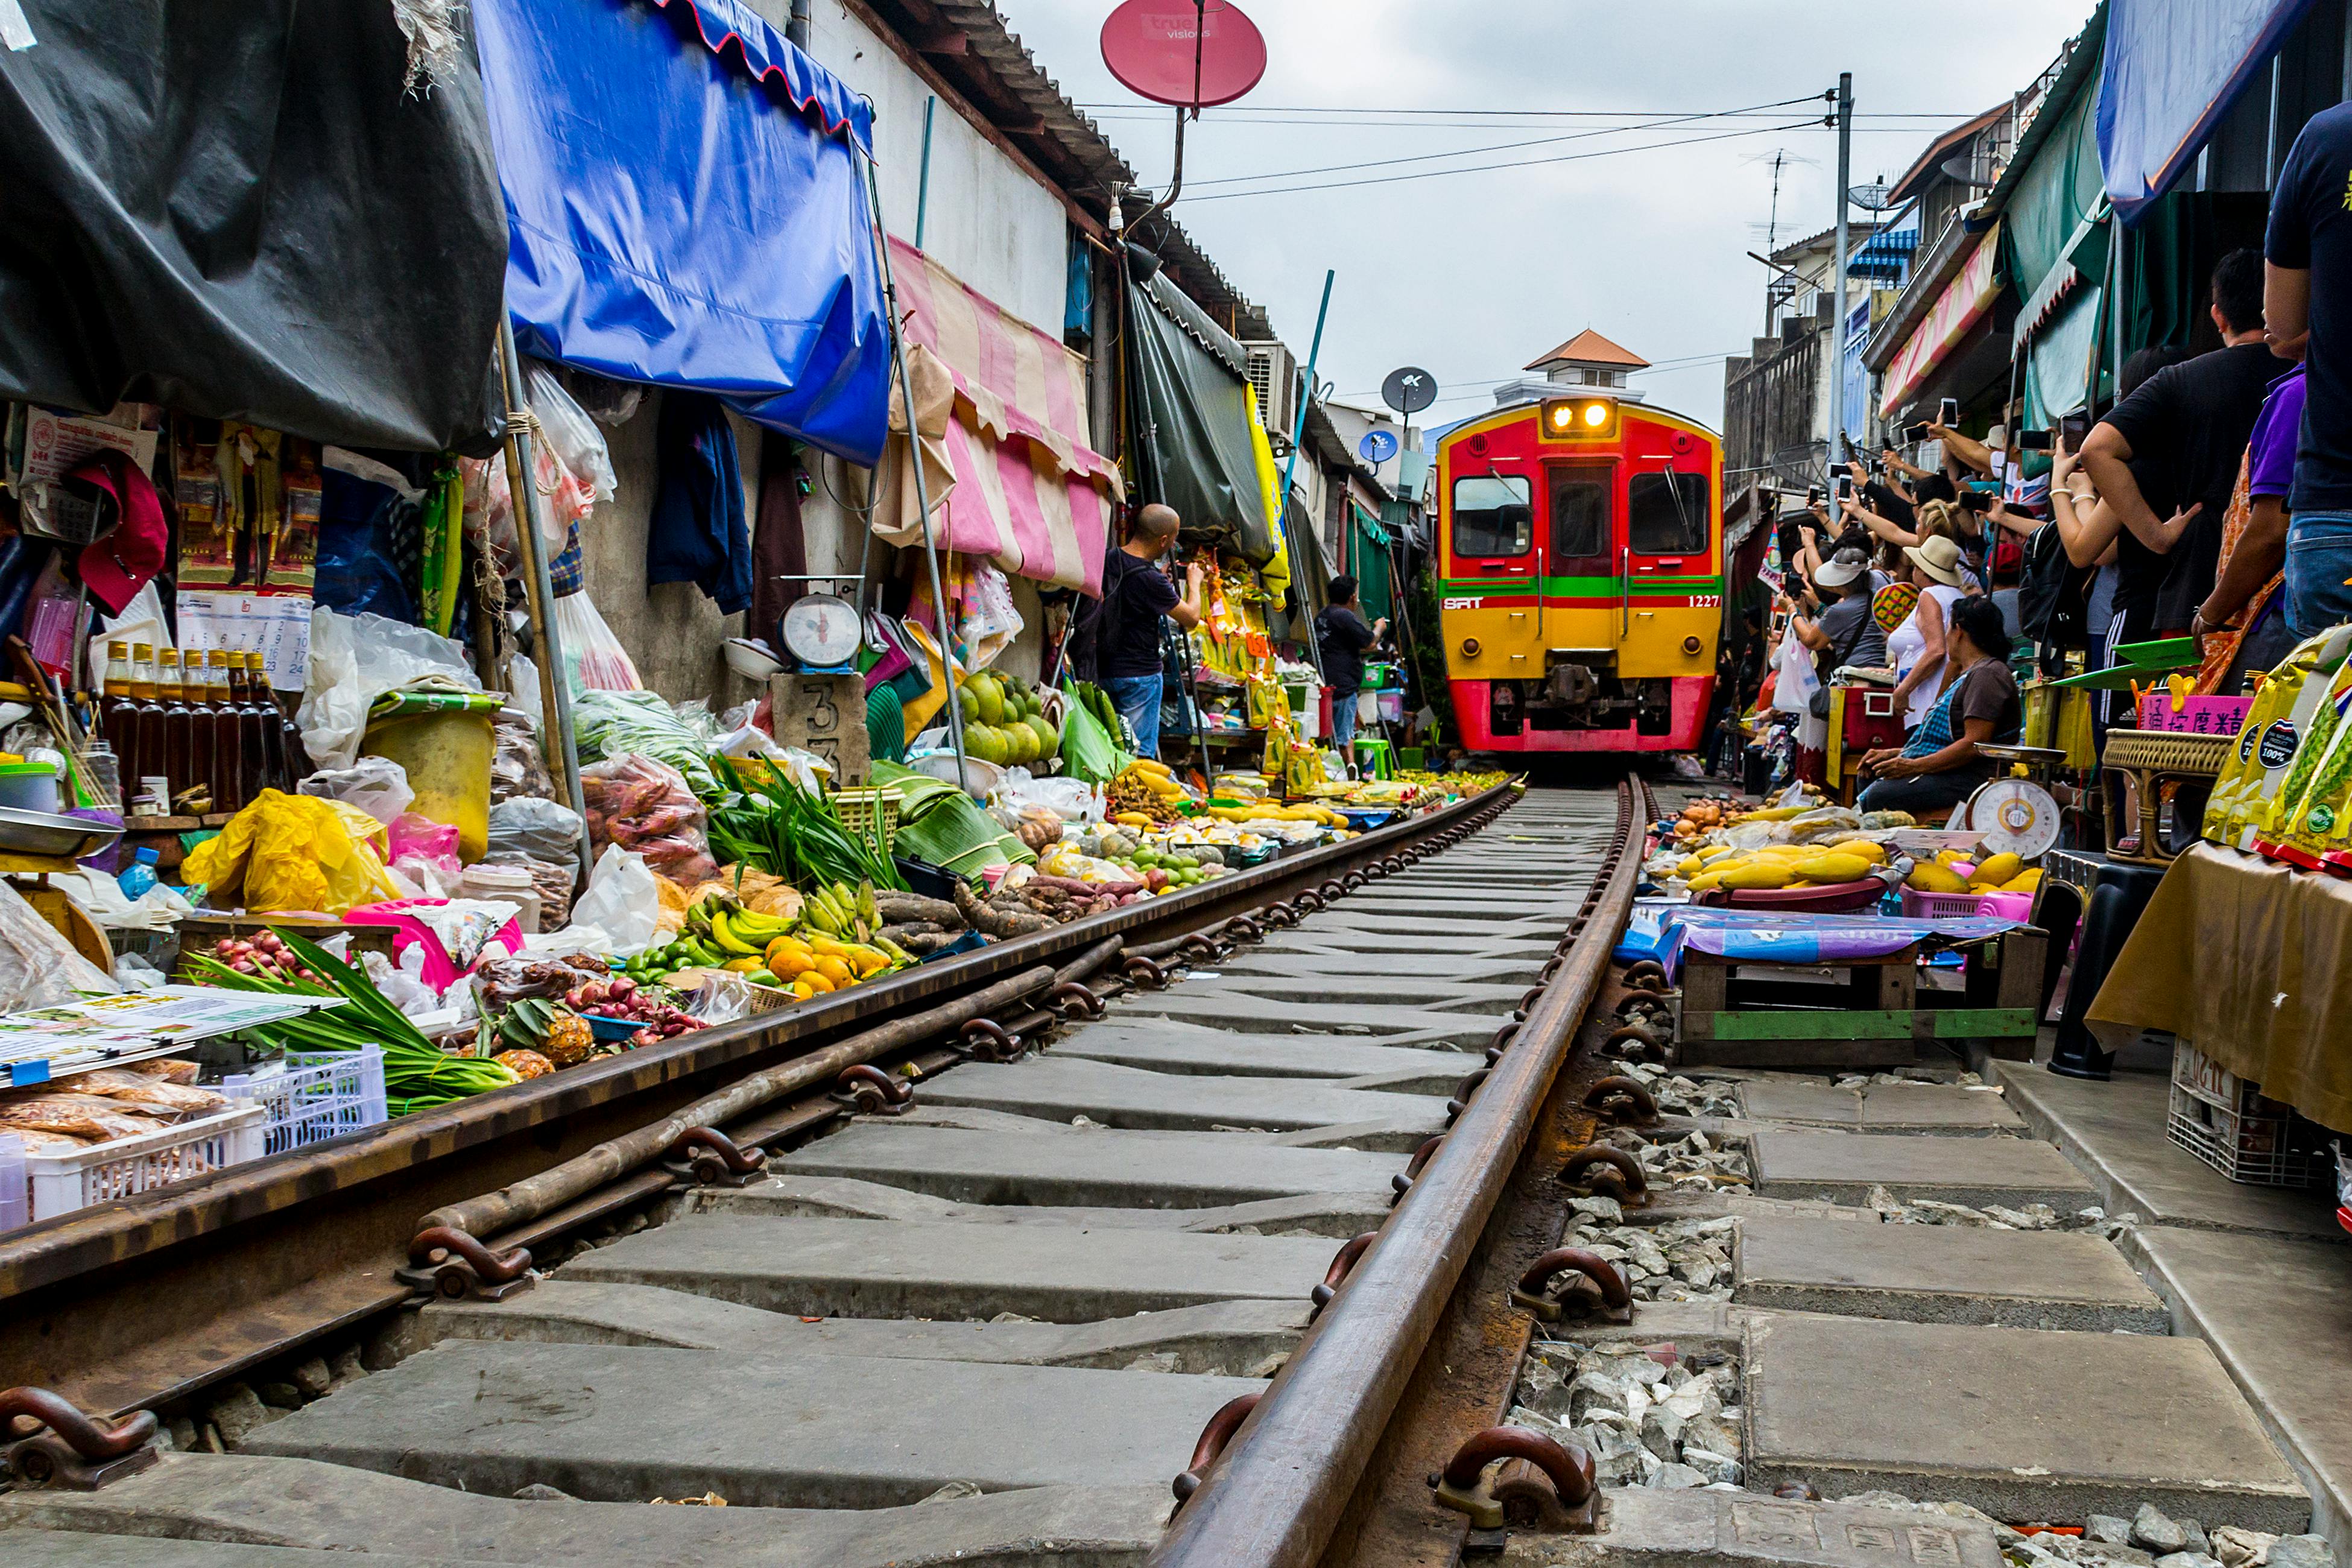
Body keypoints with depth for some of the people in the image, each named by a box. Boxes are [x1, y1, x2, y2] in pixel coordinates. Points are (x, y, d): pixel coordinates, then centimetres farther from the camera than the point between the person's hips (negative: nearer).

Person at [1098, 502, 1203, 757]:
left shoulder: (1109, 561, 1)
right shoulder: (1151, 579, -22)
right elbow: (1192, 618, -11)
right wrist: (1194, 582, 7)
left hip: (1106, 669, 8)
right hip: (1140, 674, -8)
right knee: (1142, 750, -2)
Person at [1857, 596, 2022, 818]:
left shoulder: (1988, 675, -10)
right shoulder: (1969, 675, 26)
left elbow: (1974, 745, -20)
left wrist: (1916, 766, -20)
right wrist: (1893, 754, 18)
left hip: (1968, 780, -11)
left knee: (1879, 796, -27)